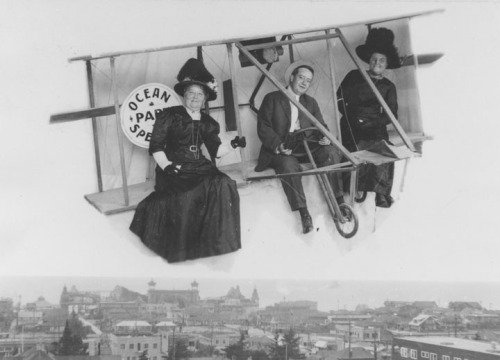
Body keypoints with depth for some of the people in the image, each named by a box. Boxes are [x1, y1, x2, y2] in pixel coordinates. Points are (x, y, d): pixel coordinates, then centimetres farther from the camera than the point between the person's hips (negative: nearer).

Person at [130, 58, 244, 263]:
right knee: (186, 195, -32)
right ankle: (180, 248, -14)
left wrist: (232, 145, -2)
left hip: (199, 167, 4)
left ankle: (216, 240, -14)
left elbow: (216, 150, 16)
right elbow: (155, 147, -2)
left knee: (223, 185, -24)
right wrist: (165, 165, -18)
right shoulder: (168, 116, 2)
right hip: (174, 169, -4)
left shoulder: (208, 123, 17)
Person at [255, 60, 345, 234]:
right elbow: (263, 128, -4)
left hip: (306, 148, 4)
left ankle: (339, 201, -22)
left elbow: (320, 125, 12)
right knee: (289, 165, -37)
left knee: (331, 152, -25)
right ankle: (304, 213, -32)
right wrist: (278, 146, -20)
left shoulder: (311, 102, 21)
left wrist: (324, 137, -13)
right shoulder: (272, 99, 6)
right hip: (280, 150, -4)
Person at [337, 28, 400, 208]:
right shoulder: (354, 77, 11)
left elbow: (391, 115, 7)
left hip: (376, 128, 1)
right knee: (358, 151, -24)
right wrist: (353, 118, -6)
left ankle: (382, 193, -14)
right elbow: (340, 99, 8)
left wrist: (371, 123, -10)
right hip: (352, 129, -1)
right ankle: (357, 189, -10)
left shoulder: (388, 86, 15)